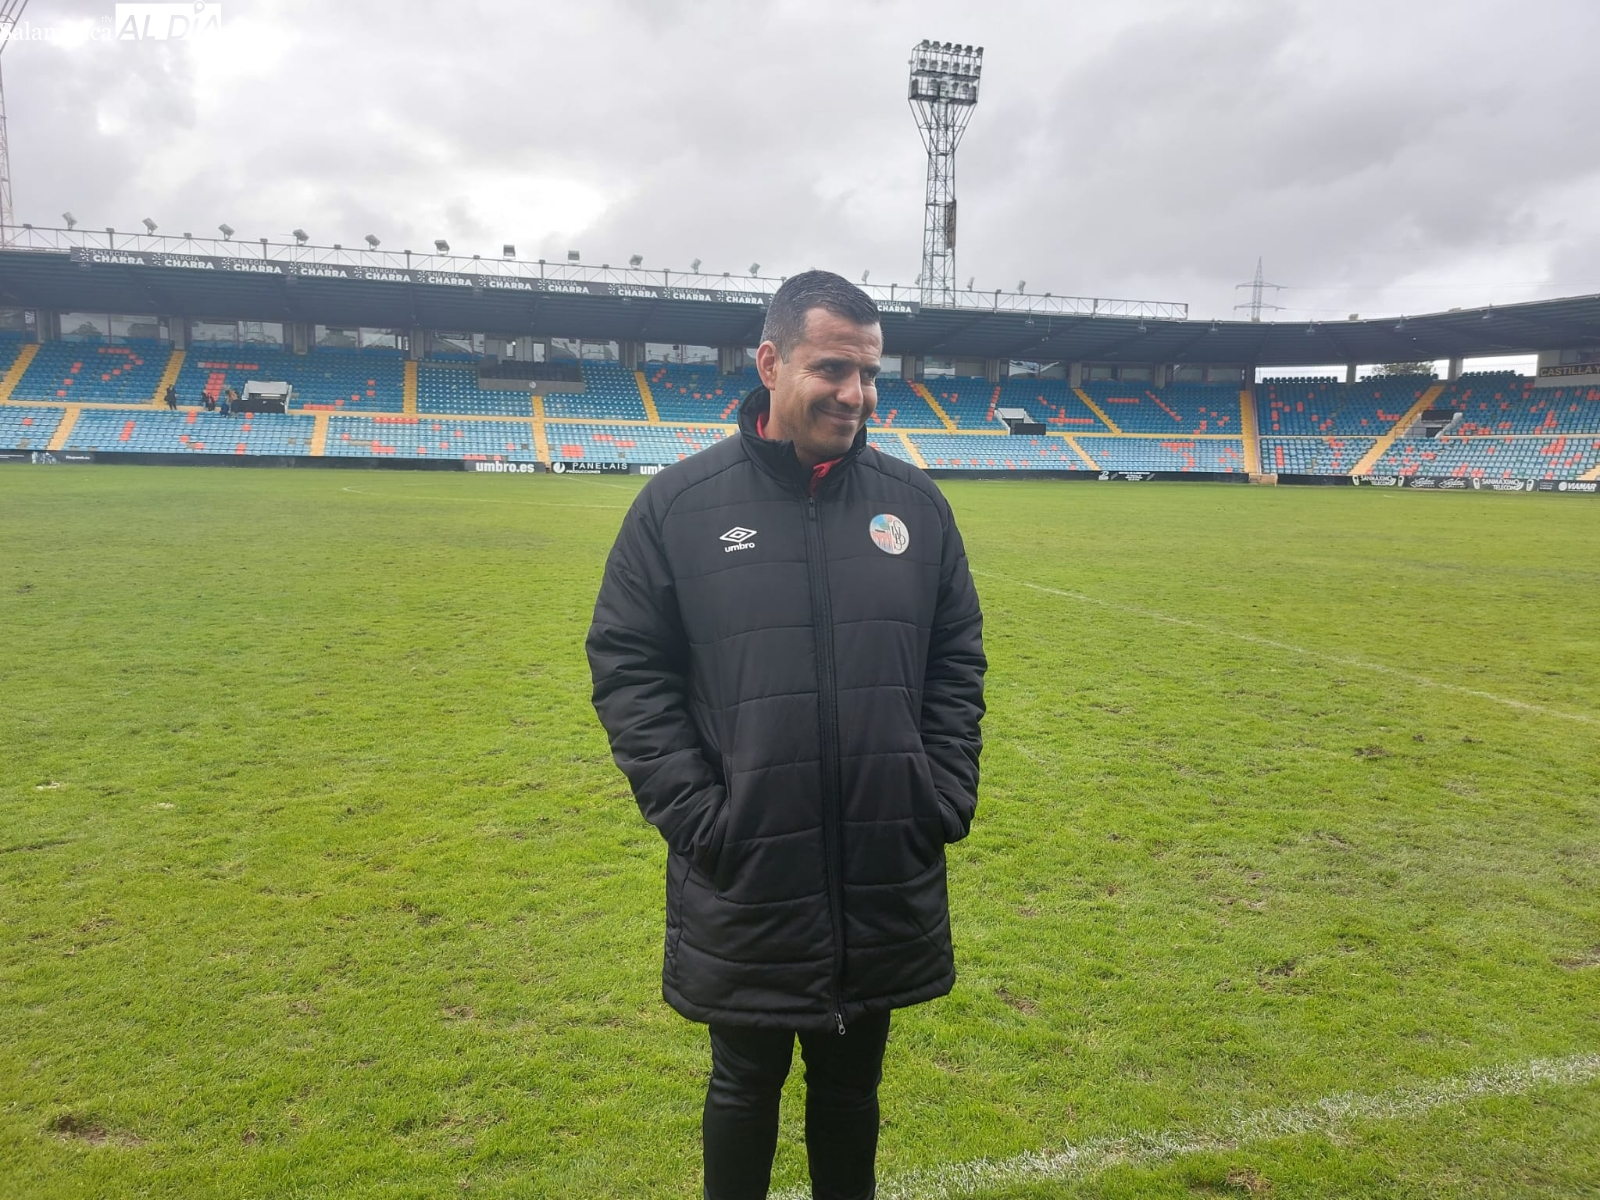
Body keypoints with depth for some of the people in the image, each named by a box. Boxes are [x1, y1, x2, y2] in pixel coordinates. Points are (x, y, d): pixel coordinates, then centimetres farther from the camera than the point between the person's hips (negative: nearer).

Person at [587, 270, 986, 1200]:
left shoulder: (915, 503, 2)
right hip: (746, 880, -2)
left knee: (853, 1083, 21)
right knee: (746, 1084, 17)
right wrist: (695, 813, -12)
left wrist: (947, 795, 0)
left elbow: (958, 660, 8)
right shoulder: (680, 503, -6)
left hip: (890, 878, 3)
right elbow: (628, 668, -5)